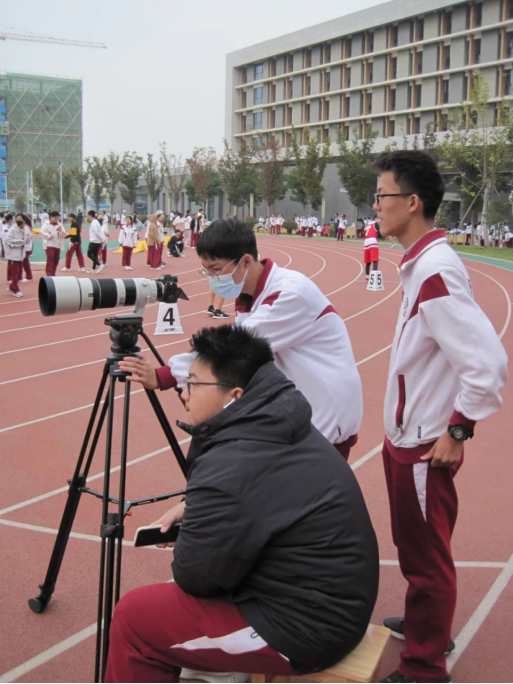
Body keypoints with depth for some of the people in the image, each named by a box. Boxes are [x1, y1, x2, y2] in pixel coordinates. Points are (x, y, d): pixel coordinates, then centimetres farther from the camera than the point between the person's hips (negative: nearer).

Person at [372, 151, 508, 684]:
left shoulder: (435, 271, -24)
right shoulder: (421, 262, 6)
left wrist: (457, 431, -19)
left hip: (423, 447, -9)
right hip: (407, 437, 9)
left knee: (426, 556, 5)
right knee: (416, 546, 24)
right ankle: (425, 624, 45)